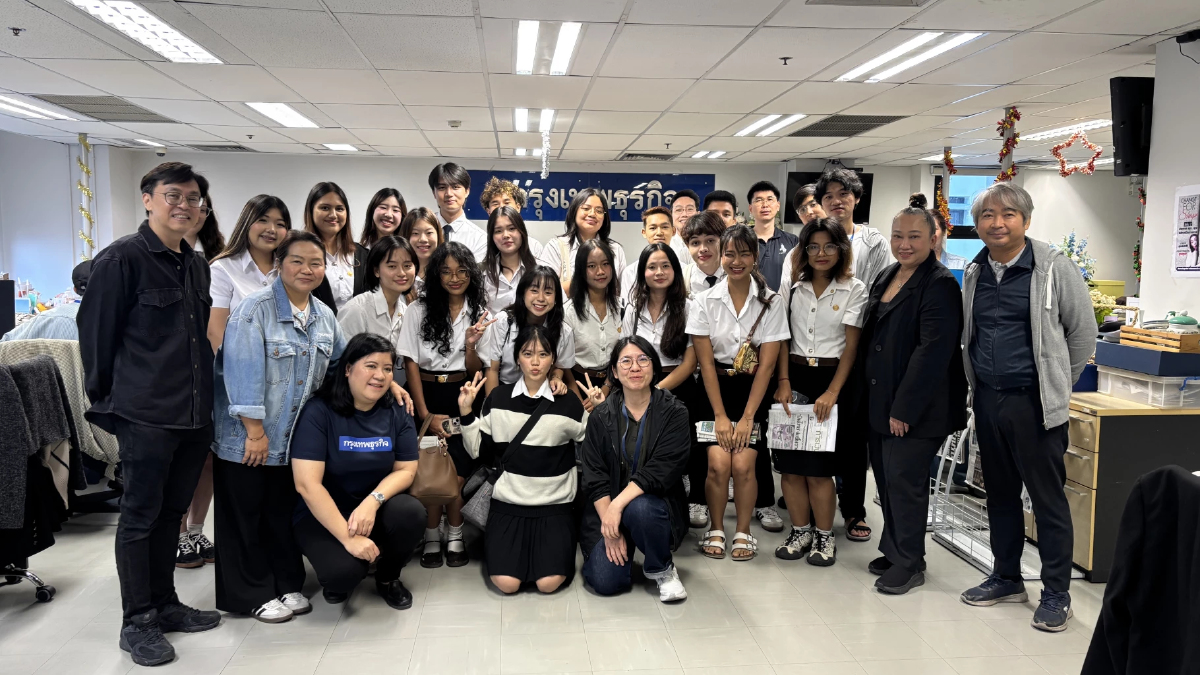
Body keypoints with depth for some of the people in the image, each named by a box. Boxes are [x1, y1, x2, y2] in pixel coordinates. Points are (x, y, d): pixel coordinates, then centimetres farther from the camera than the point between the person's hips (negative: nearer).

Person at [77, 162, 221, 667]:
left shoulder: (197, 264, 13)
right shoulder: (122, 257, -10)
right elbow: (95, 331, -8)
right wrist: (106, 397, -1)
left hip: (194, 413, 7)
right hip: (146, 414, -7)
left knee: (171, 511, 17)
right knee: (141, 515, 4)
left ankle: (164, 605, 30)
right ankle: (137, 622, 17)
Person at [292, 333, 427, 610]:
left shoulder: (397, 412, -4)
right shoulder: (318, 411, -18)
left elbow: (406, 470, -3)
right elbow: (307, 484, -22)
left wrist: (373, 501, -24)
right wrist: (348, 537, -26)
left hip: (374, 507, 4)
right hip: (322, 513, -4)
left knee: (412, 513, -28)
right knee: (345, 571, -31)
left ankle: (388, 577, 4)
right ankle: (338, 577, 10)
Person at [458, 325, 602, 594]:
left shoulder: (567, 402, -1)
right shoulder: (498, 398, 3)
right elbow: (477, 450, 5)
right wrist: (466, 412, -6)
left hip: (555, 504, -1)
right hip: (508, 502, 1)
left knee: (549, 583, -17)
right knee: (506, 583, -16)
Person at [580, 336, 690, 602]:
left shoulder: (674, 412, -5)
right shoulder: (601, 416, 1)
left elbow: (661, 470, -16)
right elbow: (594, 477, -4)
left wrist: (618, 504, -26)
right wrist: (609, 528, -15)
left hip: (657, 504, -1)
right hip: (605, 509, 2)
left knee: (639, 509, -36)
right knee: (606, 582, -17)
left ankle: (662, 570, -7)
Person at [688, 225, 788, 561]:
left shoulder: (771, 303, -5)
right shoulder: (706, 301, -3)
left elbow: (767, 365, -6)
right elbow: (705, 362, -4)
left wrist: (747, 417, -11)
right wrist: (720, 415, -9)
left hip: (753, 391, 0)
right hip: (715, 391, 0)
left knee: (743, 464, -13)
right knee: (718, 463, -14)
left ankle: (743, 532, 10)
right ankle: (715, 530, 9)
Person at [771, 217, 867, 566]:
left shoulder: (854, 289, -2)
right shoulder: (791, 284, 6)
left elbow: (851, 346, -6)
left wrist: (832, 392, -14)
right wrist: (784, 381, -6)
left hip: (833, 379, -3)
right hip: (794, 377, 3)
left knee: (818, 467, -3)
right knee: (789, 464, 3)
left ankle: (825, 537, 14)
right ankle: (801, 531, 19)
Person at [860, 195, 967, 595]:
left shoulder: (940, 285, -13)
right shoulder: (886, 277, 13)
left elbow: (932, 352, -20)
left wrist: (904, 409, -20)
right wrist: (873, 396, 15)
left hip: (915, 408, -8)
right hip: (880, 401, 8)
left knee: (904, 480, -2)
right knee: (886, 477, 14)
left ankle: (909, 565, 14)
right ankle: (894, 551, 29)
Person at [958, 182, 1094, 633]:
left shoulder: (1053, 268, -9)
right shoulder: (974, 273, 8)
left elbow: (1083, 331, -3)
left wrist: (1057, 383, 3)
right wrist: (978, 383, 15)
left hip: (1035, 402, -6)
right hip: (987, 400, 6)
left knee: (1048, 498, 1)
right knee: (1000, 494, 16)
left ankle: (1056, 594, 13)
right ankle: (1006, 579, 30)